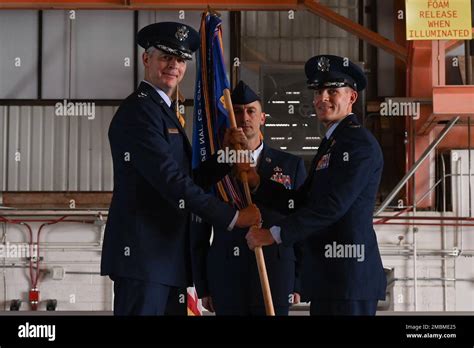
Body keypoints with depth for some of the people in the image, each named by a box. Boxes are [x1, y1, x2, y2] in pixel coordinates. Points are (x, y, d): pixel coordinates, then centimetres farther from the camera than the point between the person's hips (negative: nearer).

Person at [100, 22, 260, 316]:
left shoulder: (165, 112, 22)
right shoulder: (139, 109, -9)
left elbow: (192, 180, 18)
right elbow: (171, 180, -18)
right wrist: (232, 217, -16)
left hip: (168, 257, 10)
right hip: (142, 255, -10)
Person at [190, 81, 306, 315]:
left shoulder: (291, 165, 7)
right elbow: (199, 233, 6)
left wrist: (298, 283, 3)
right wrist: (202, 287, 3)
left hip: (276, 279, 0)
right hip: (227, 284, 0)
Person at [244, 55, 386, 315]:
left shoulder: (360, 142, -11)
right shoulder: (331, 142, 20)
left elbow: (332, 206, -20)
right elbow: (301, 201, 16)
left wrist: (273, 234, -17)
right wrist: (257, 183, 3)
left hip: (348, 277, -9)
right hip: (327, 275, 9)